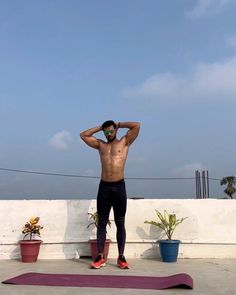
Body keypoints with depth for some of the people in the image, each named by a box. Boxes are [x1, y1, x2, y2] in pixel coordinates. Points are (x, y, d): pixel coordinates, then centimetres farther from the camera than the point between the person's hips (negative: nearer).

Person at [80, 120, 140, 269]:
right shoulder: (100, 144, 17)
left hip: (119, 186, -2)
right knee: (102, 223, 3)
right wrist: (100, 127, 18)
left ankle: (121, 257, 8)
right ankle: (100, 257, 7)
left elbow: (137, 125, 2)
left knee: (120, 223, 3)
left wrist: (118, 124, 12)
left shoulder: (125, 142, 10)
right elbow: (83, 135, 19)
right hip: (104, 187, 2)